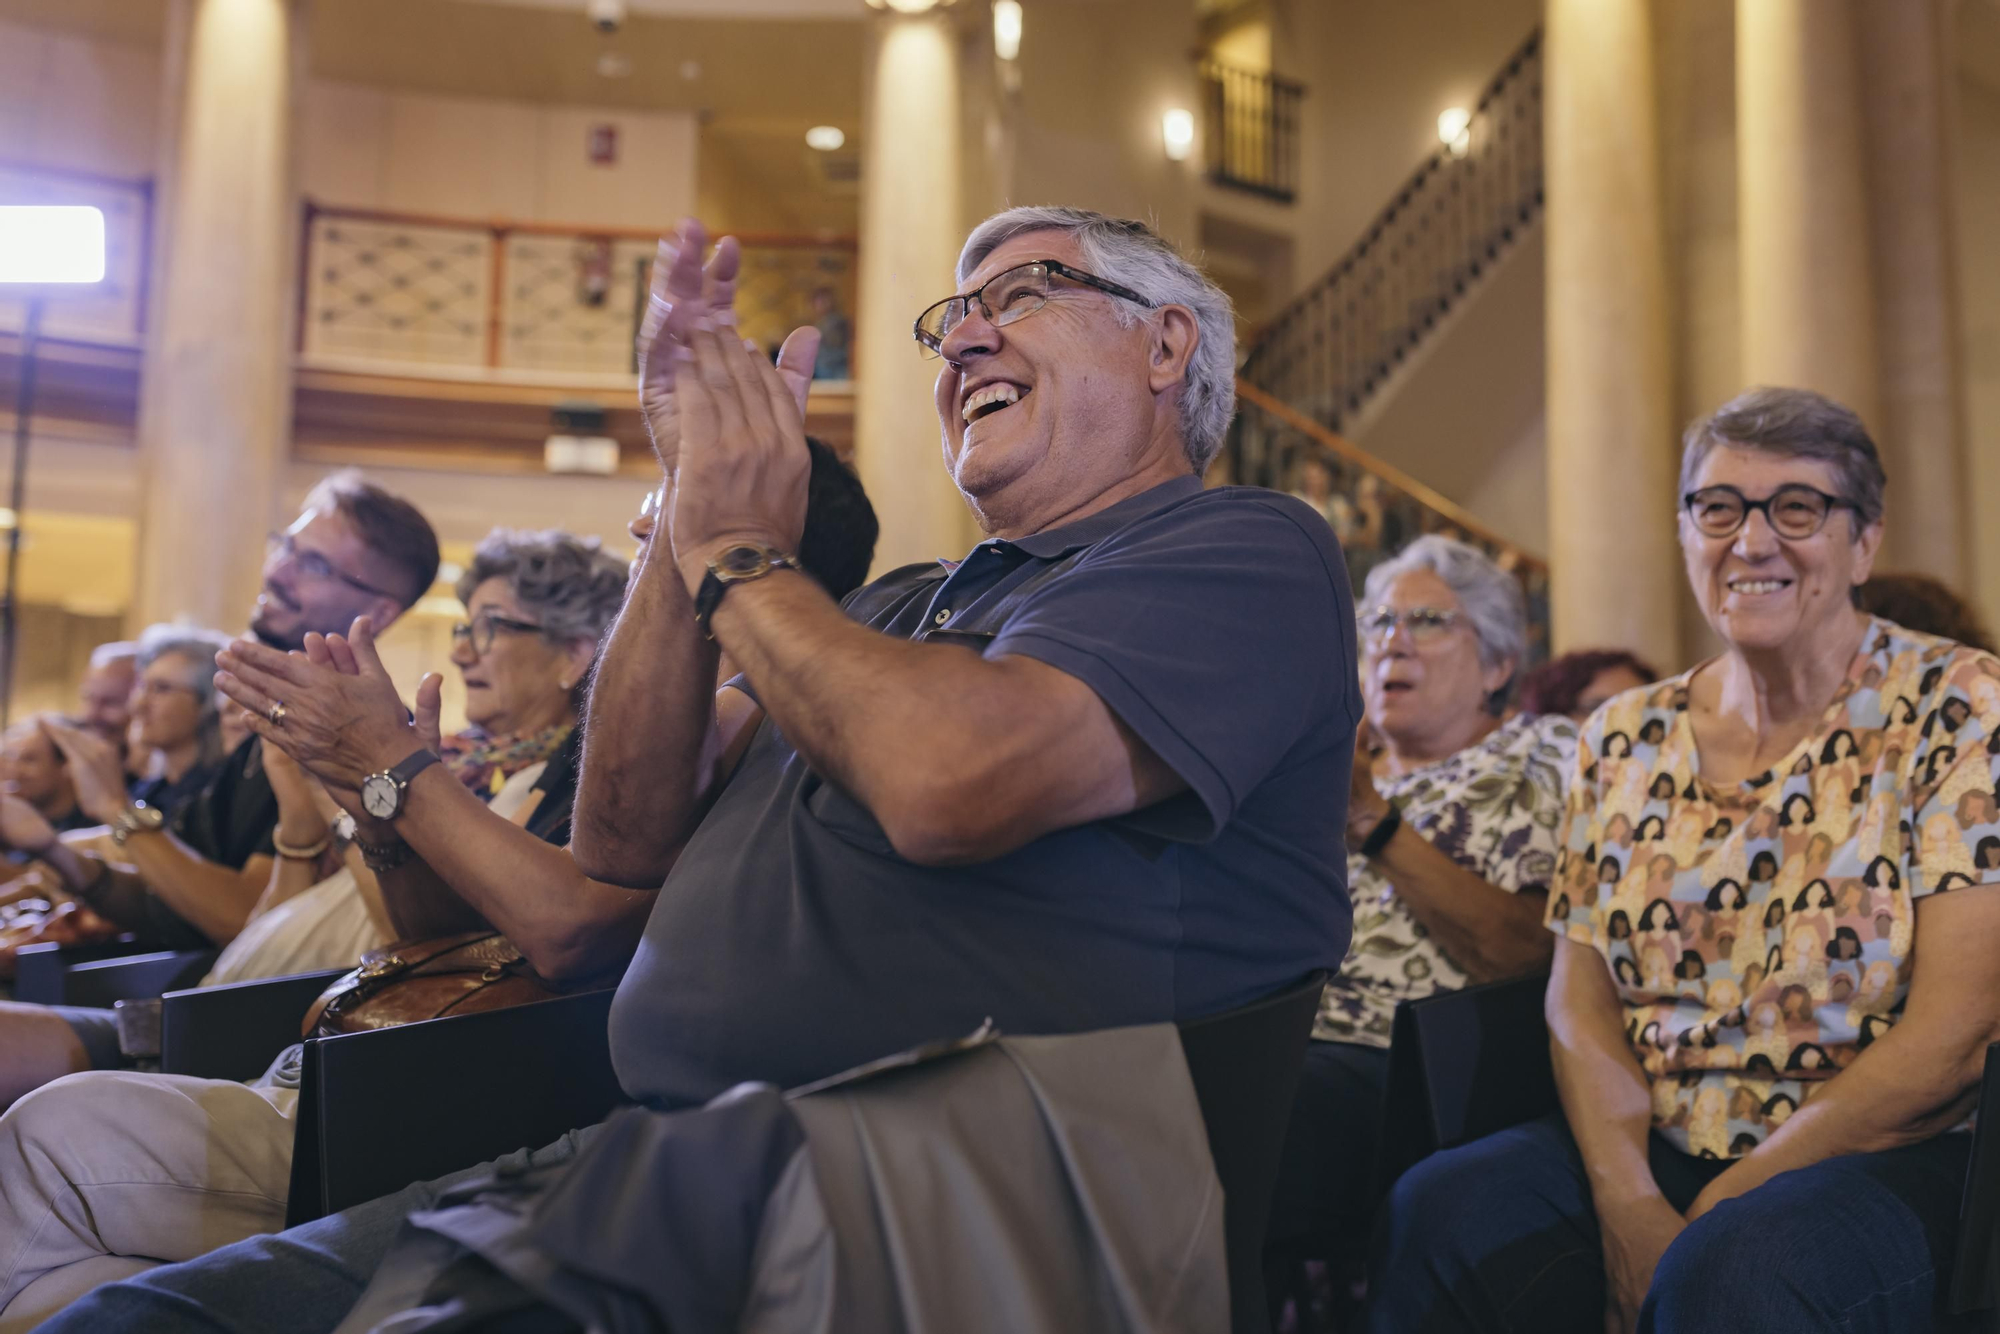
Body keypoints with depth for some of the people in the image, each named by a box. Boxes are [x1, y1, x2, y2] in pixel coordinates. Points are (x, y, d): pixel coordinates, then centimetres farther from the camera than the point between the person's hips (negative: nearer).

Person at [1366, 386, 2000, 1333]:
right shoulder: (1623, 740, 9)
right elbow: (1579, 997, 5)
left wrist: (1722, 1206, -13)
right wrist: (1628, 1204, -13)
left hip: (1885, 1160, -4)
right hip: (1649, 1154, 4)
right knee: (1438, 1209, -23)